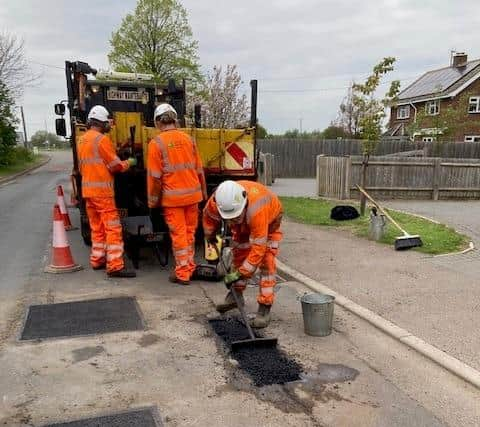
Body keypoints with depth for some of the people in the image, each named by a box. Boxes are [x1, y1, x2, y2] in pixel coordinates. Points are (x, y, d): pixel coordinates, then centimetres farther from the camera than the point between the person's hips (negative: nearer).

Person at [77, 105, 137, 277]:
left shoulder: (82, 140, 14)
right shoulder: (102, 139, -13)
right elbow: (116, 165, -10)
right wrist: (129, 162, 7)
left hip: (87, 190, 9)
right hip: (102, 190, -9)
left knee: (97, 228, 17)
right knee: (113, 228, -7)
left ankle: (97, 260, 23)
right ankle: (115, 266, -10)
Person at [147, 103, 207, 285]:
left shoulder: (156, 143, -9)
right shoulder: (188, 139, 4)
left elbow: (154, 176, -9)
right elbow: (199, 170, 8)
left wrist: (153, 200, 1)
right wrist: (203, 193, 17)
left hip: (172, 197, -4)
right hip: (192, 194, 4)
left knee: (178, 234, 4)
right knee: (190, 232, 15)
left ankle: (182, 273, 12)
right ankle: (189, 267, 27)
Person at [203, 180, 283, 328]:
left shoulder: (257, 210, -48)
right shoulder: (216, 202, -33)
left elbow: (258, 247, -44)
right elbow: (208, 214, -6)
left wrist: (240, 273, -39)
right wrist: (210, 236, 10)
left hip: (269, 219, -5)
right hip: (244, 222, 5)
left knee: (266, 260, -14)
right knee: (239, 254, 10)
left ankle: (264, 308, -12)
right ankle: (236, 294, 27)